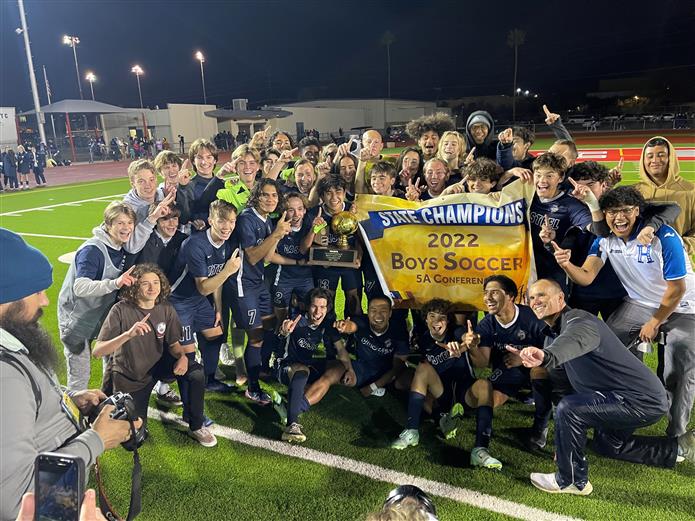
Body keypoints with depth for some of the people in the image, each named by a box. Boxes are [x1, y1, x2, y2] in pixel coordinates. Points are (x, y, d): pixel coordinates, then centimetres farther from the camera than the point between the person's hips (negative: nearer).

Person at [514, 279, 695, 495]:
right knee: (607, 445, 32)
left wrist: (545, 356, -70)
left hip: (642, 400, -11)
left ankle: (571, 481, -8)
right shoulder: (553, 331, 8)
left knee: (568, 409, -27)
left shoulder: (578, 321, -26)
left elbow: (574, 341, -52)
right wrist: (527, 357, -11)